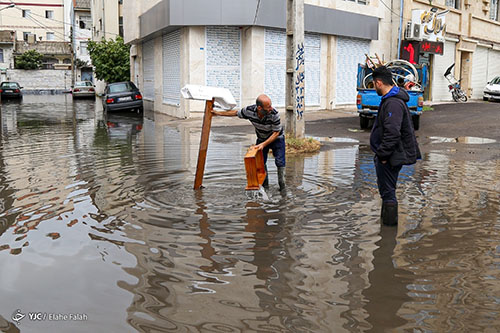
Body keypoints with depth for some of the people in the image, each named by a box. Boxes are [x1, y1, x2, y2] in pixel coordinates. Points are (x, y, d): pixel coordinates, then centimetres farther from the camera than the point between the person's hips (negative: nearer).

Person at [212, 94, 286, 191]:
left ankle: (282, 186, 0)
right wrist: (218, 113, 0)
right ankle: (264, 185, 17)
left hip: (276, 138, -3)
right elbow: (236, 113, -5)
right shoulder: (249, 110, -26)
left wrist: (263, 144, -31)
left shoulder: (274, 114, -34)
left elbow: (276, 132, -24)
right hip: (261, 138, 3)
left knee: (280, 162, -13)